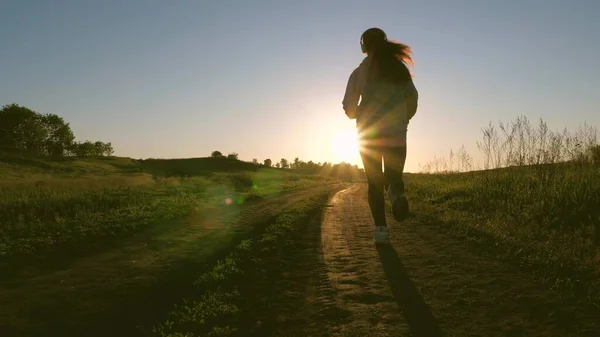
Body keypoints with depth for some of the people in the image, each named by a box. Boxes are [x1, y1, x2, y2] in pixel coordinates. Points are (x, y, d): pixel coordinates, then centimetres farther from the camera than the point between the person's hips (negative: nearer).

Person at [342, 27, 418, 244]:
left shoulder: (361, 72, 1)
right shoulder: (400, 70, 8)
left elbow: (349, 107, -4)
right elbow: (413, 99, 4)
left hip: (369, 134, -1)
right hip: (396, 136, 1)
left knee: (374, 182, 9)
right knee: (393, 178, 11)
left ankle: (381, 228, 0)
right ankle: (396, 192, -26)